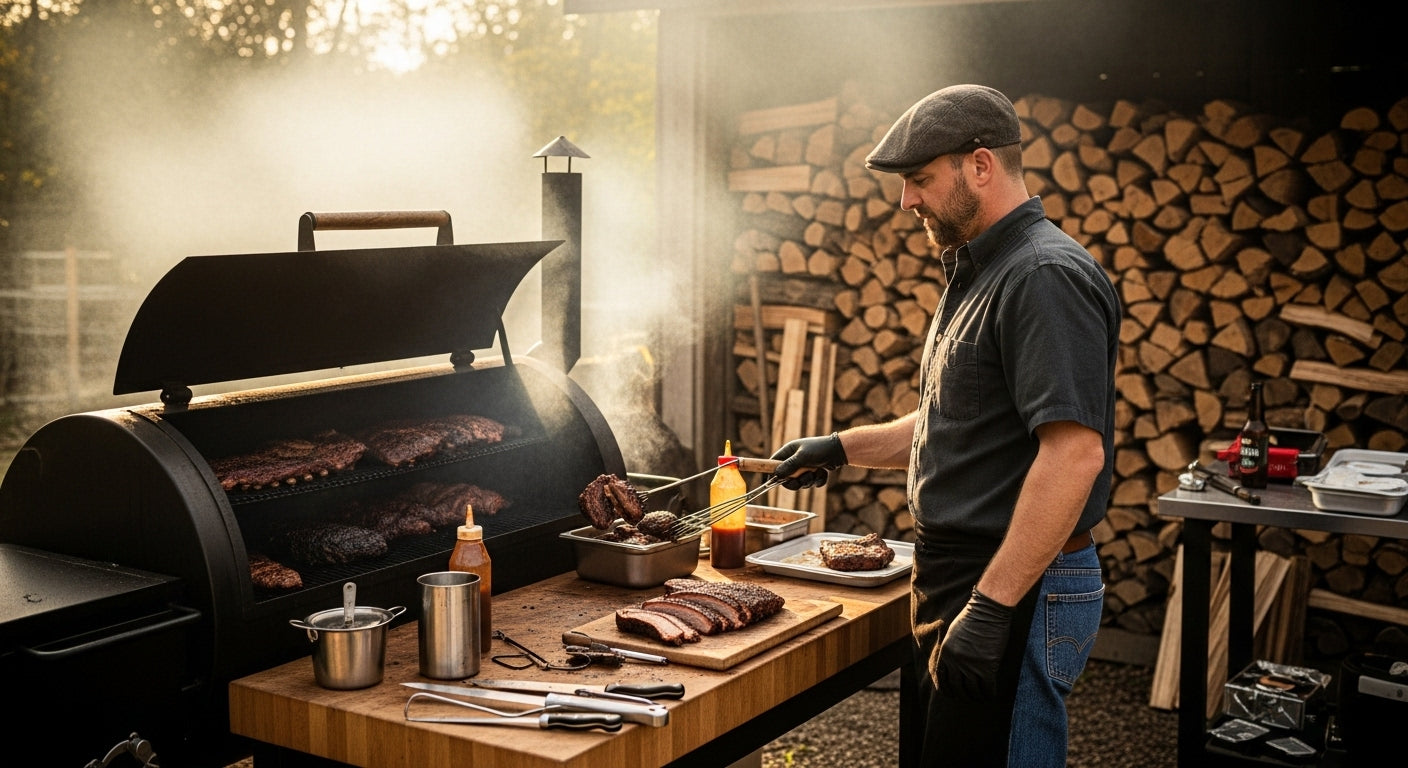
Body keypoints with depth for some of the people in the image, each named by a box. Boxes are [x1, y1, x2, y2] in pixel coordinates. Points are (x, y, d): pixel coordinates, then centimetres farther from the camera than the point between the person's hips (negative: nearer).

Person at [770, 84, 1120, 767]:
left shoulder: (1046, 276, -18)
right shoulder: (979, 274, 16)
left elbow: (1075, 450, -27)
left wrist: (990, 605, -28)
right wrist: (840, 448, 21)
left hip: (1016, 590, -10)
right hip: (957, 578, 10)